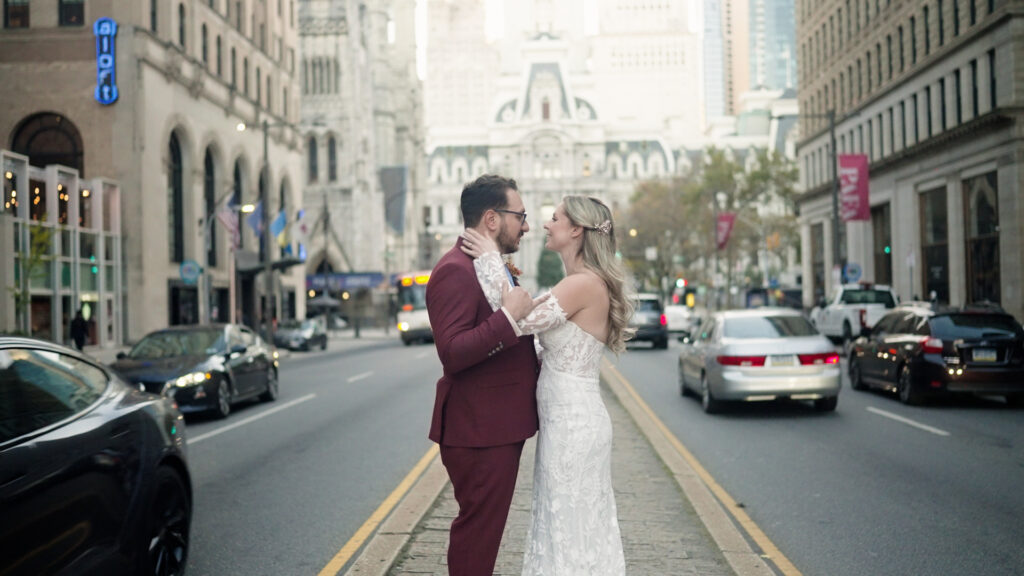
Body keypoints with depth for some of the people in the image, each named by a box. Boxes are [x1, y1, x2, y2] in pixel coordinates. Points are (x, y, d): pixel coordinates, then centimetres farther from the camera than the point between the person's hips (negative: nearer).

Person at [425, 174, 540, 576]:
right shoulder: (455, 271, -19)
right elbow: (452, 352, -28)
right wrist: (510, 316, -29)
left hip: (500, 426, 10)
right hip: (479, 429, -10)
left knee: (485, 526, 19)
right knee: (478, 526, 0)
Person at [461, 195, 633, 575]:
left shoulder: (585, 284, -18)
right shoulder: (579, 284, 13)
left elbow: (518, 321, -23)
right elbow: (532, 322, 12)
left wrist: (489, 261, -15)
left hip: (572, 424, -9)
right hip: (569, 419, 9)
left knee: (570, 528, 2)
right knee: (576, 527, 17)